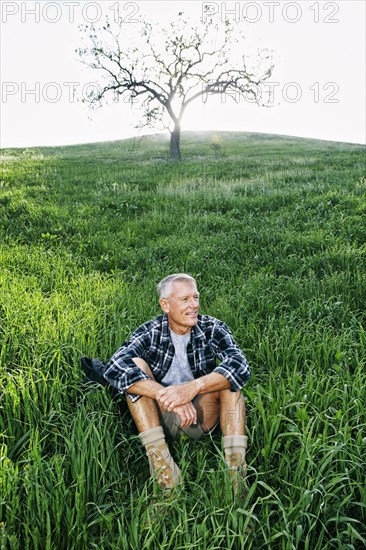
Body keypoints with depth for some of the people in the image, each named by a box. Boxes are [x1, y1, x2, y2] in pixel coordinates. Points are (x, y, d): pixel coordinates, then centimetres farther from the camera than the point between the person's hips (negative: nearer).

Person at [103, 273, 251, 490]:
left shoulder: (213, 329, -8)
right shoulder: (150, 332, -11)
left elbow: (241, 366, -26)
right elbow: (114, 368, -29)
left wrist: (194, 386, -41)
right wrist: (168, 396, -39)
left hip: (202, 416, 0)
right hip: (159, 417, 0)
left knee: (228, 375, -23)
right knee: (135, 365, -22)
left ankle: (236, 467, -27)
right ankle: (161, 462, -29)